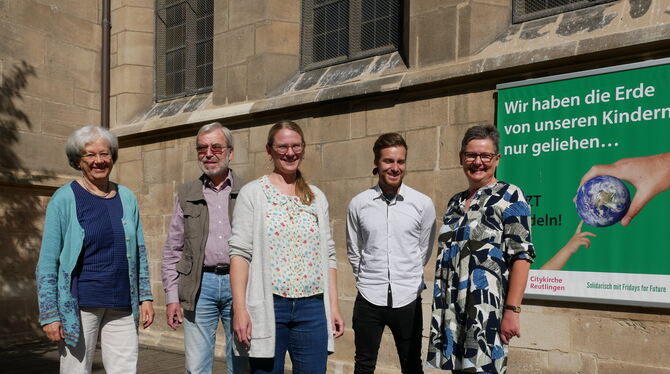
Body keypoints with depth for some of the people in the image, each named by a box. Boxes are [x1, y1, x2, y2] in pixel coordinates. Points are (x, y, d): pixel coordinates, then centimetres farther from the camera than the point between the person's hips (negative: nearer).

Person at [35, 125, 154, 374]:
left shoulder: (126, 198, 9)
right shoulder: (64, 199, -3)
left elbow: (139, 253, 15)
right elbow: (47, 263, -4)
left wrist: (145, 297, 9)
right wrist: (49, 315, -9)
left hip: (121, 306, 4)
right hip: (79, 305, -3)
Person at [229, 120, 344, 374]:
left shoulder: (317, 198, 12)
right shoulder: (252, 194, 0)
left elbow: (328, 255, 13)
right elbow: (240, 253, -5)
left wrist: (334, 305, 8)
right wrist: (239, 309, -12)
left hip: (312, 308, 3)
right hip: (268, 306, -3)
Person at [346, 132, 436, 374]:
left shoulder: (423, 204, -4)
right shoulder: (359, 204, -2)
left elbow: (424, 251, 7)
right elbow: (354, 252, 8)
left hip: (408, 298, 0)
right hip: (369, 298, 1)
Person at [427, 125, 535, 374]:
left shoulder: (509, 196, -4)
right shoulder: (455, 202, 15)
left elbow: (521, 256, -11)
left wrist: (512, 310, -18)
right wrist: (439, 311, 15)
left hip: (487, 309, -6)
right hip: (452, 309, 6)